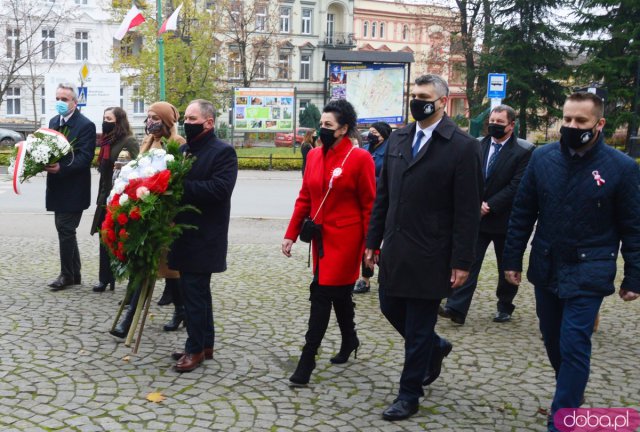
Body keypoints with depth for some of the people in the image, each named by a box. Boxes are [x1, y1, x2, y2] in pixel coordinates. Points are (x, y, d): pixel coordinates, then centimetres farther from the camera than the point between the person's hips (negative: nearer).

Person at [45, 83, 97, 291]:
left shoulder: (86, 125, -11)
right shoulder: (53, 122, 13)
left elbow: (85, 157, -18)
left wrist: (61, 168, -29)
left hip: (73, 189, -8)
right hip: (58, 187, 8)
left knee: (65, 230, -5)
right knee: (65, 230, 13)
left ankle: (66, 275, 8)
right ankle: (74, 274, 23)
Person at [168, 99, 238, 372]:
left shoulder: (223, 152, -10)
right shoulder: (184, 150, 15)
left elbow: (220, 188, -23)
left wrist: (182, 186, -24)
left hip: (203, 237, -8)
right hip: (184, 234, 8)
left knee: (194, 292, -3)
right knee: (197, 291, 16)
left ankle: (196, 348, 9)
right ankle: (206, 343, 27)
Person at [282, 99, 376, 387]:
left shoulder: (360, 158, -11)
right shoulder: (314, 156, 6)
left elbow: (369, 206, -9)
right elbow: (305, 198, 11)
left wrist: (370, 246, -10)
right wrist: (291, 233, 7)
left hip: (345, 239, -6)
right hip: (321, 237, 6)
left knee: (322, 295, -7)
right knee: (339, 293, 19)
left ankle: (306, 363, 0)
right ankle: (349, 341, 39)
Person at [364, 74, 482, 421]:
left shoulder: (463, 147, -10)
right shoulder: (398, 139, 8)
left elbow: (467, 211, -12)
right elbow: (383, 195, 11)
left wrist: (461, 262, -13)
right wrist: (373, 242, 10)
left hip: (429, 256, -6)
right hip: (394, 250, 6)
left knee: (418, 328, 5)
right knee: (391, 309, 18)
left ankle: (409, 395, 23)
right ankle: (435, 348, 44)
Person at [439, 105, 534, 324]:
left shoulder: (524, 151, -8)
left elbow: (516, 186, -14)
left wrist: (489, 205, -17)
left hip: (504, 219, -3)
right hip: (477, 216, 3)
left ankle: (505, 306, 28)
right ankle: (456, 308, -6)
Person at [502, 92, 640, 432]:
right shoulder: (542, 158, -1)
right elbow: (522, 213, 4)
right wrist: (512, 259, 4)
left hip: (588, 273, -4)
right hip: (545, 268, 4)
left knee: (574, 346, -5)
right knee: (553, 340, 17)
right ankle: (572, 391, 42)